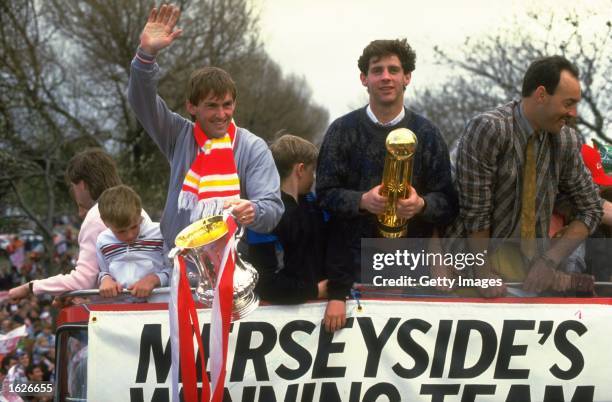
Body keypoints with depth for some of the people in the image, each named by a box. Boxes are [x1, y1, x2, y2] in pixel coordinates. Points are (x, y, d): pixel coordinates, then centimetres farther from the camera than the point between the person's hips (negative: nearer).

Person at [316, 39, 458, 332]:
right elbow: (325, 193, 0)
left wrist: (421, 205, -18)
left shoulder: (426, 134, 6)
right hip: (354, 261, -1)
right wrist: (362, 200, -19)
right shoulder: (342, 131, 4)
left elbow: (448, 201, 4)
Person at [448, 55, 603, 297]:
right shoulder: (488, 129, -16)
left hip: (532, 258, 5)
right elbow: (475, 210, -15)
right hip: (478, 252, -5)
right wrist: (484, 273, -14)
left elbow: (590, 208, 7)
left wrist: (550, 259, -4)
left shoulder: (566, 140, -1)